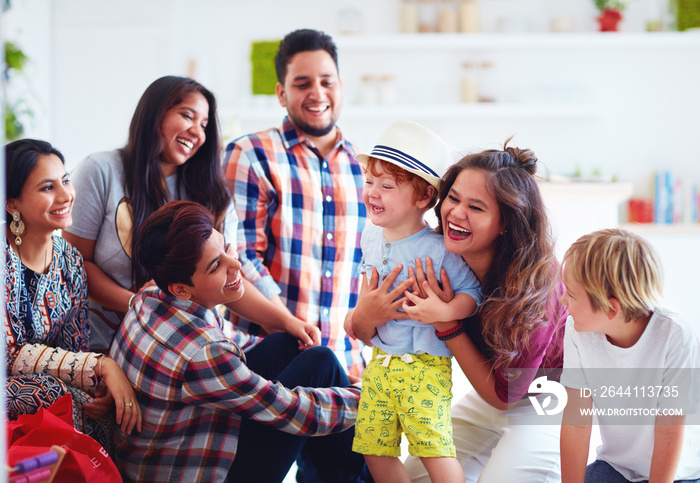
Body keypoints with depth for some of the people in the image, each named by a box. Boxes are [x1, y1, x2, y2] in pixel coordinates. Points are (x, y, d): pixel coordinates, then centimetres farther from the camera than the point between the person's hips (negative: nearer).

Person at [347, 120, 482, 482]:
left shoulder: (436, 250, -18)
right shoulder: (371, 236, 5)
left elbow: (472, 291, -17)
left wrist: (444, 311, -33)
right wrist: (360, 312, 20)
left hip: (424, 366, -7)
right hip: (380, 359, 7)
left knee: (433, 447, -11)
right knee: (373, 447, 9)